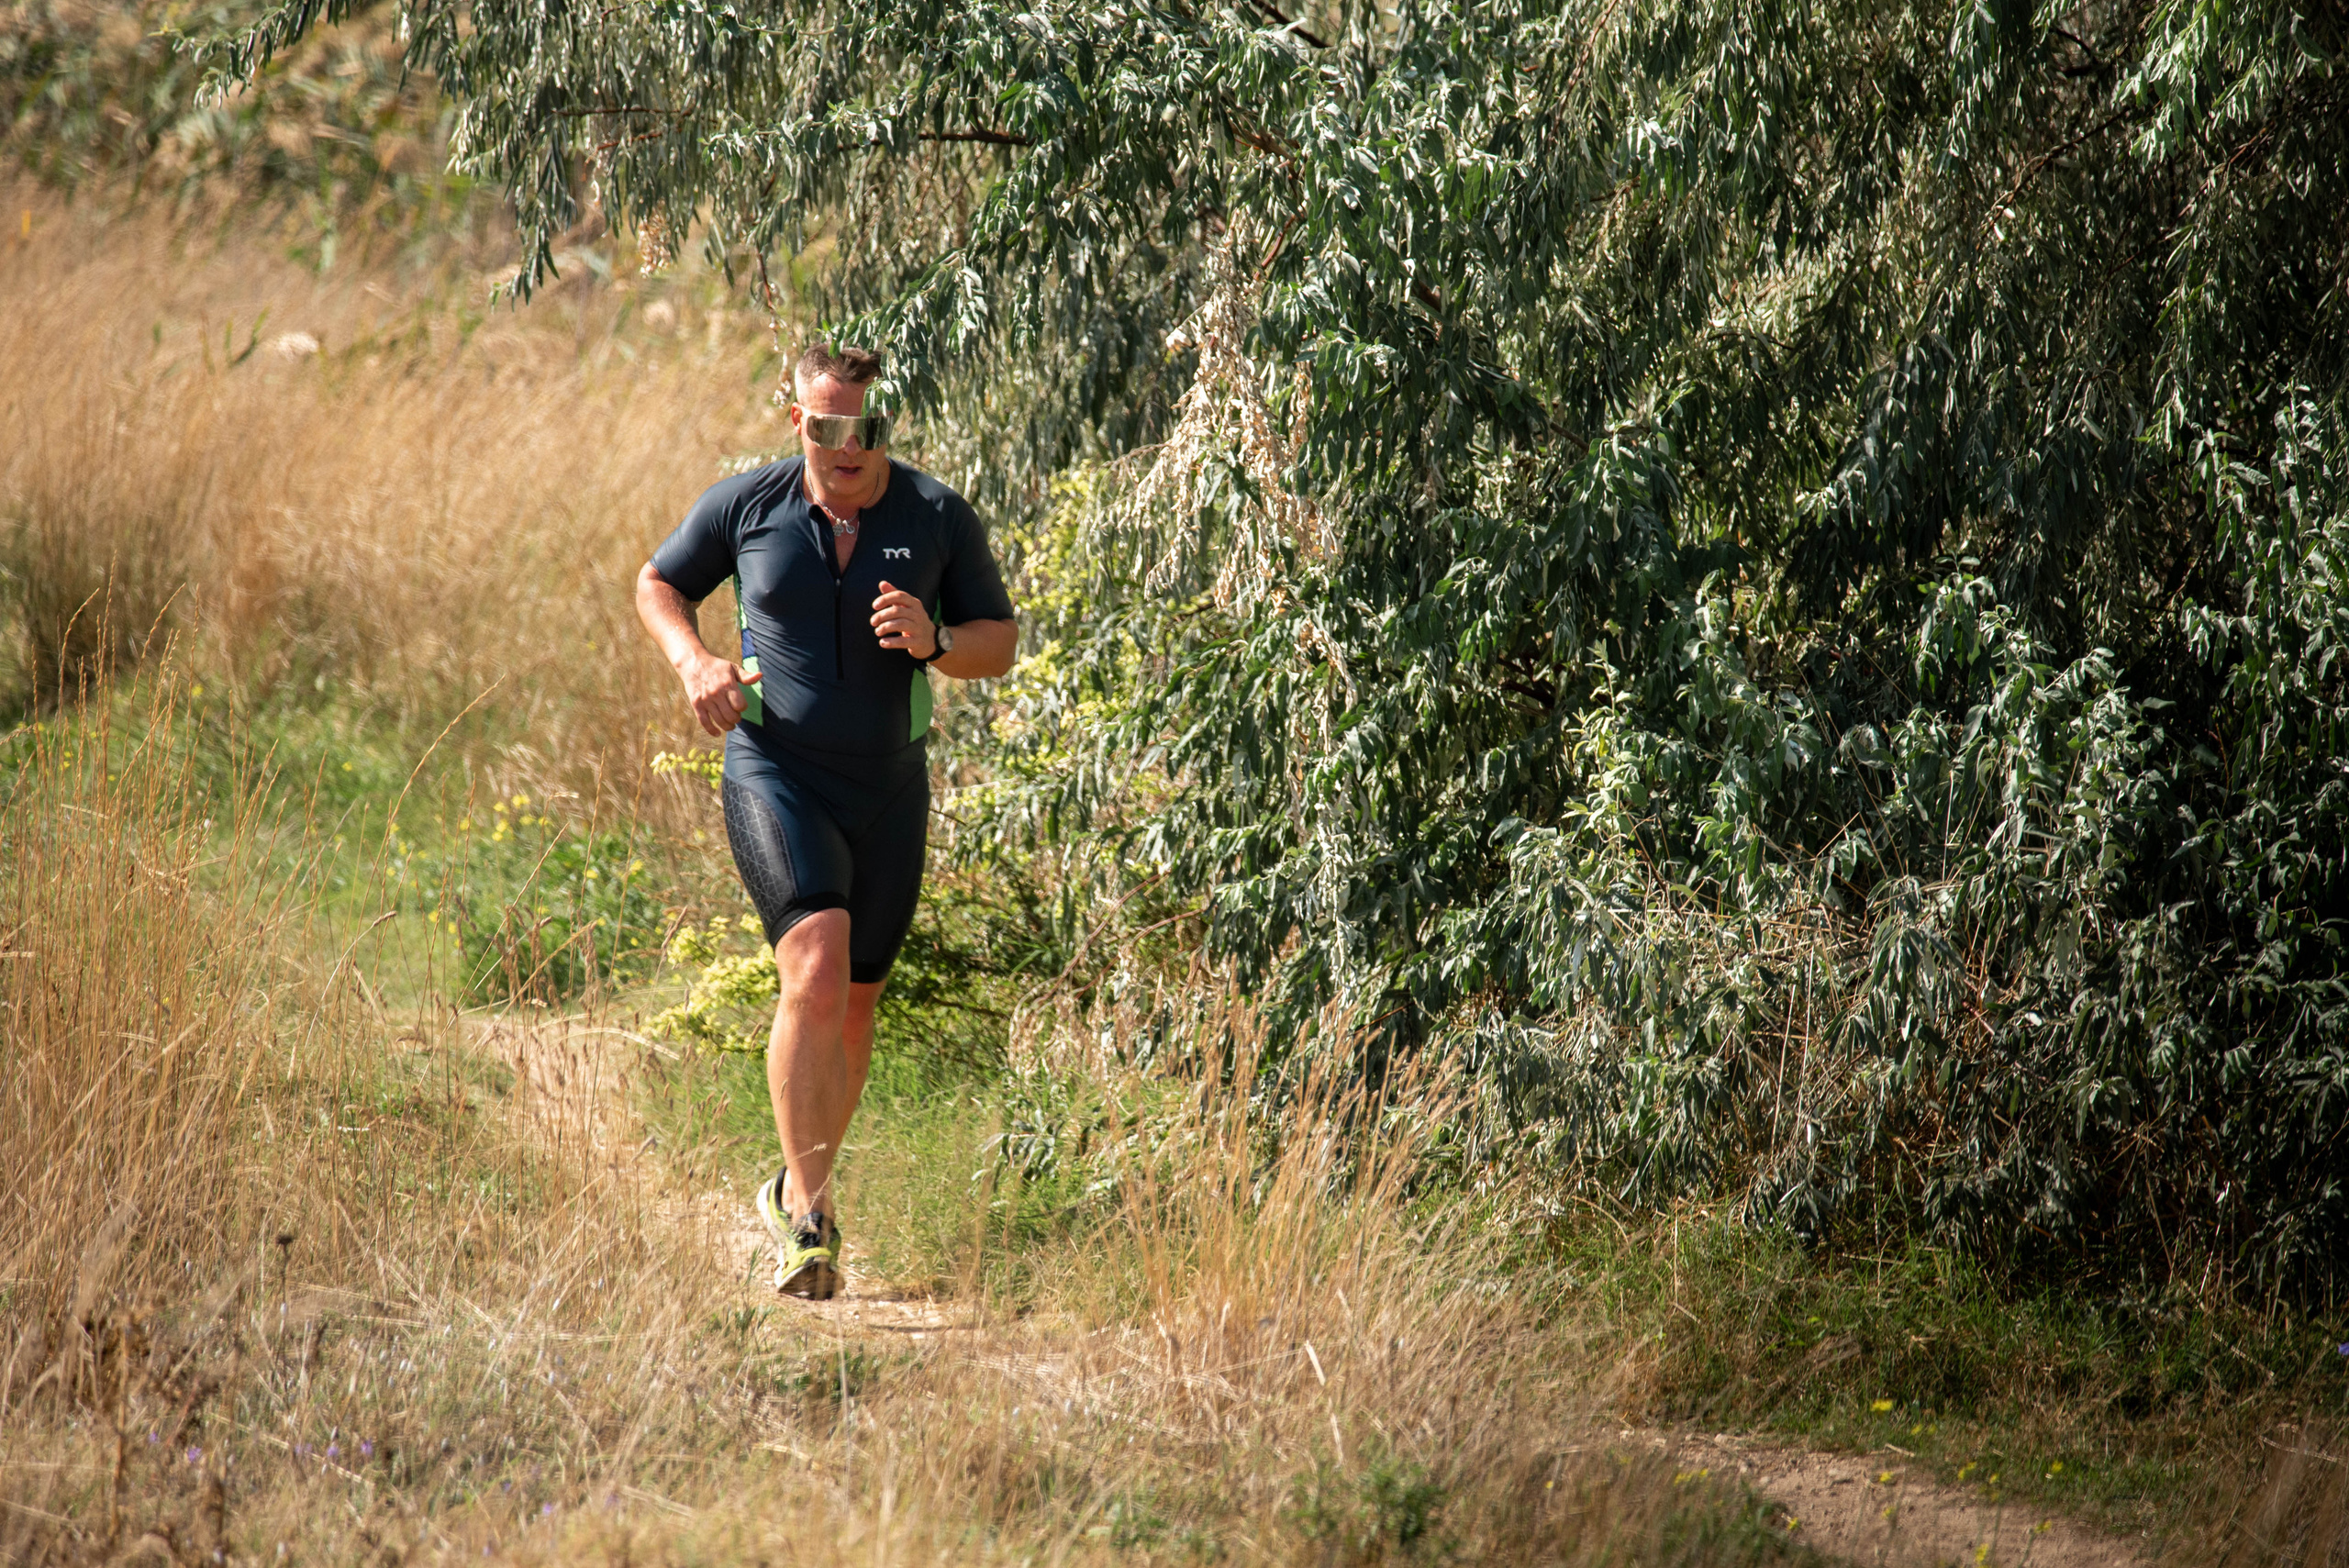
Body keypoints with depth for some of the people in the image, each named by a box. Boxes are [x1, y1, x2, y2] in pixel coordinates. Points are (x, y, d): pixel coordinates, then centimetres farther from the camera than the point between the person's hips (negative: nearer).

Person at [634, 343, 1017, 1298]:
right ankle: (808, 1214, -19)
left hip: (888, 790, 3)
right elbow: (658, 584, 12)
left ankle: (798, 1194, 34)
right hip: (776, 774, -3)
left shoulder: (940, 520, -2)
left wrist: (934, 642, -16)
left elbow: (999, 645, 6)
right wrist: (692, 661, -7)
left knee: (853, 1005, 12)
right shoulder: (746, 504, -3)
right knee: (816, 970, -23)